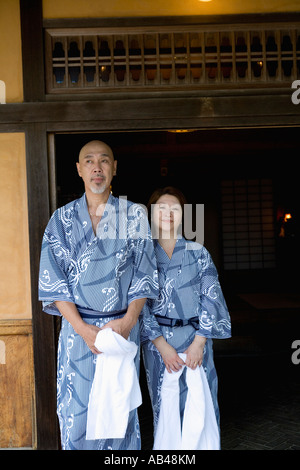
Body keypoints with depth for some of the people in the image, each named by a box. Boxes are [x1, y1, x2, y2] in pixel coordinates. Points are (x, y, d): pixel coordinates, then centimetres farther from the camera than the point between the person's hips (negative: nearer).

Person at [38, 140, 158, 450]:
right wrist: (84, 329, -12)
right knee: (76, 412, 5)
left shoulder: (134, 215, 4)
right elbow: (52, 281, -1)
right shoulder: (62, 220, 4)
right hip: (77, 328, 1)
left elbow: (144, 274, 2)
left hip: (123, 327, 0)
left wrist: (128, 320, -12)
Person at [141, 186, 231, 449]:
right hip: (158, 341, -1)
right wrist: (163, 346, -10)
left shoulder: (199, 253, 4)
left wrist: (198, 342, -10)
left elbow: (210, 298, 0)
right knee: (164, 406, 7)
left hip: (196, 338, 1)